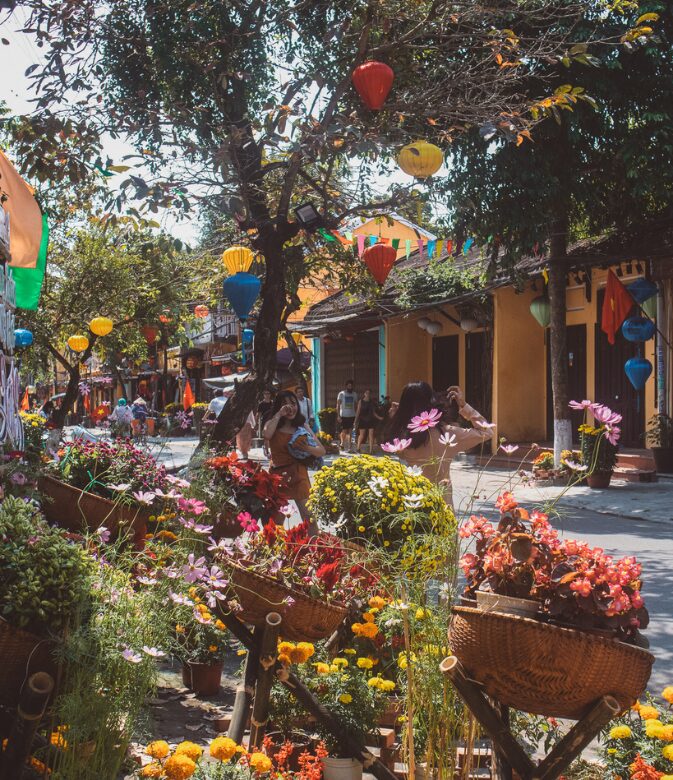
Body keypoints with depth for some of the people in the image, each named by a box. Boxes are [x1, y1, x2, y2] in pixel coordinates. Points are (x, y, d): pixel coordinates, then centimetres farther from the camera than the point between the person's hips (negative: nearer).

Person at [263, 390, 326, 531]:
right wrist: (279, 414, -16)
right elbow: (266, 434, -24)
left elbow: (322, 451, 3)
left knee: (309, 518, -8)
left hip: (298, 474, 0)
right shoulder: (273, 424, 3)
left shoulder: (302, 427, 6)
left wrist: (308, 449, -17)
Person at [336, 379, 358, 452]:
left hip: (352, 415, 3)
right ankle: (342, 444, 13)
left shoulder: (354, 394, 10)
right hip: (343, 415, -3)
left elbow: (356, 405, 14)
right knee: (344, 431, -4)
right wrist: (338, 416, -10)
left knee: (350, 431, 2)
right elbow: (338, 405, -3)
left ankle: (348, 446, 5)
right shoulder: (341, 394, -2)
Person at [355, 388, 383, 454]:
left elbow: (374, 412, 12)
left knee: (371, 435, -4)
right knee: (362, 435, 2)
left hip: (370, 420, 3)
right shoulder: (361, 401, 0)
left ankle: (371, 450, -2)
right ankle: (358, 447, 23)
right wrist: (356, 421, -5)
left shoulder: (371, 402, 8)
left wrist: (379, 417, -3)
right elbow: (358, 412, -1)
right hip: (363, 421, -3)